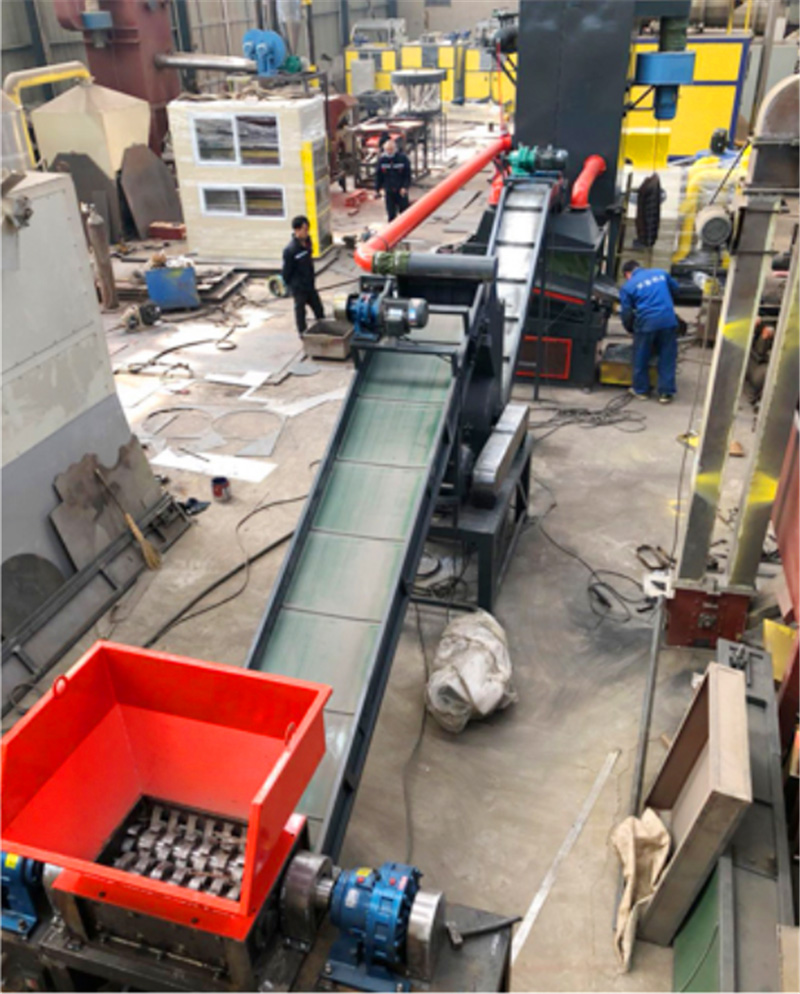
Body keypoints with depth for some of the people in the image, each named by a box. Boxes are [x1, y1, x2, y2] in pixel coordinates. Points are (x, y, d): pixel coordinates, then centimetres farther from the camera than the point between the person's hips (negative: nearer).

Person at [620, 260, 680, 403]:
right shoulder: (661, 273, 12)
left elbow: (627, 313, 4)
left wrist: (630, 329, 21)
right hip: (669, 321, 3)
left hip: (646, 323, -2)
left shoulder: (627, 287, 4)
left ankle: (641, 390, 25)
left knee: (641, 359, 15)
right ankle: (666, 392, 13)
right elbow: (675, 289, 27)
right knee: (667, 359, 10)